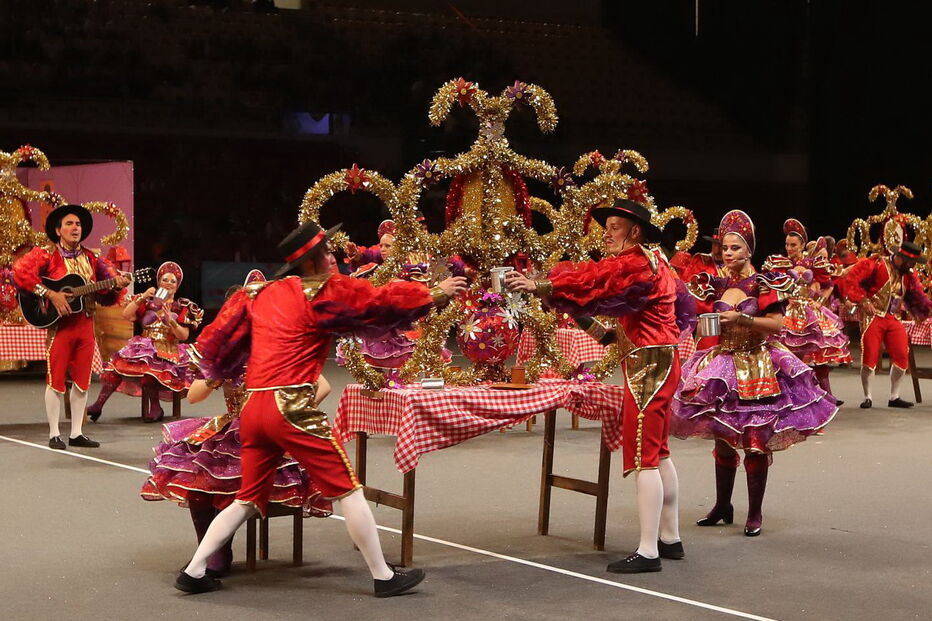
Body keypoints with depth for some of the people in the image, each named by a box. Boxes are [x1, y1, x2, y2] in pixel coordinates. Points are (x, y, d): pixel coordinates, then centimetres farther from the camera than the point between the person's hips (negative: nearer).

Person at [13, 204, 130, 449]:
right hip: (59, 324, -5)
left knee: (82, 379, 6)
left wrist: (117, 286, -8)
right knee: (56, 378, -3)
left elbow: (104, 295, 14)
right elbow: (20, 271, -17)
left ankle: (77, 433, 13)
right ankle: (54, 435, 4)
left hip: (86, 324, 5)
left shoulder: (91, 259, 13)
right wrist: (50, 294, -21)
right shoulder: (47, 254, -2)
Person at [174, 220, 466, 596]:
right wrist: (437, 294, 10)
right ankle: (384, 577, 6)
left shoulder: (259, 294, 16)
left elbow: (218, 340, 19)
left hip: (253, 407, 7)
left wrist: (214, 376, 37)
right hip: (292, 408, -7)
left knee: (249, 498, 18)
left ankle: (194, 571, 14)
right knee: (347, 490, 2)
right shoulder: (324, 292, -2)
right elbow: (381, 302, 0)